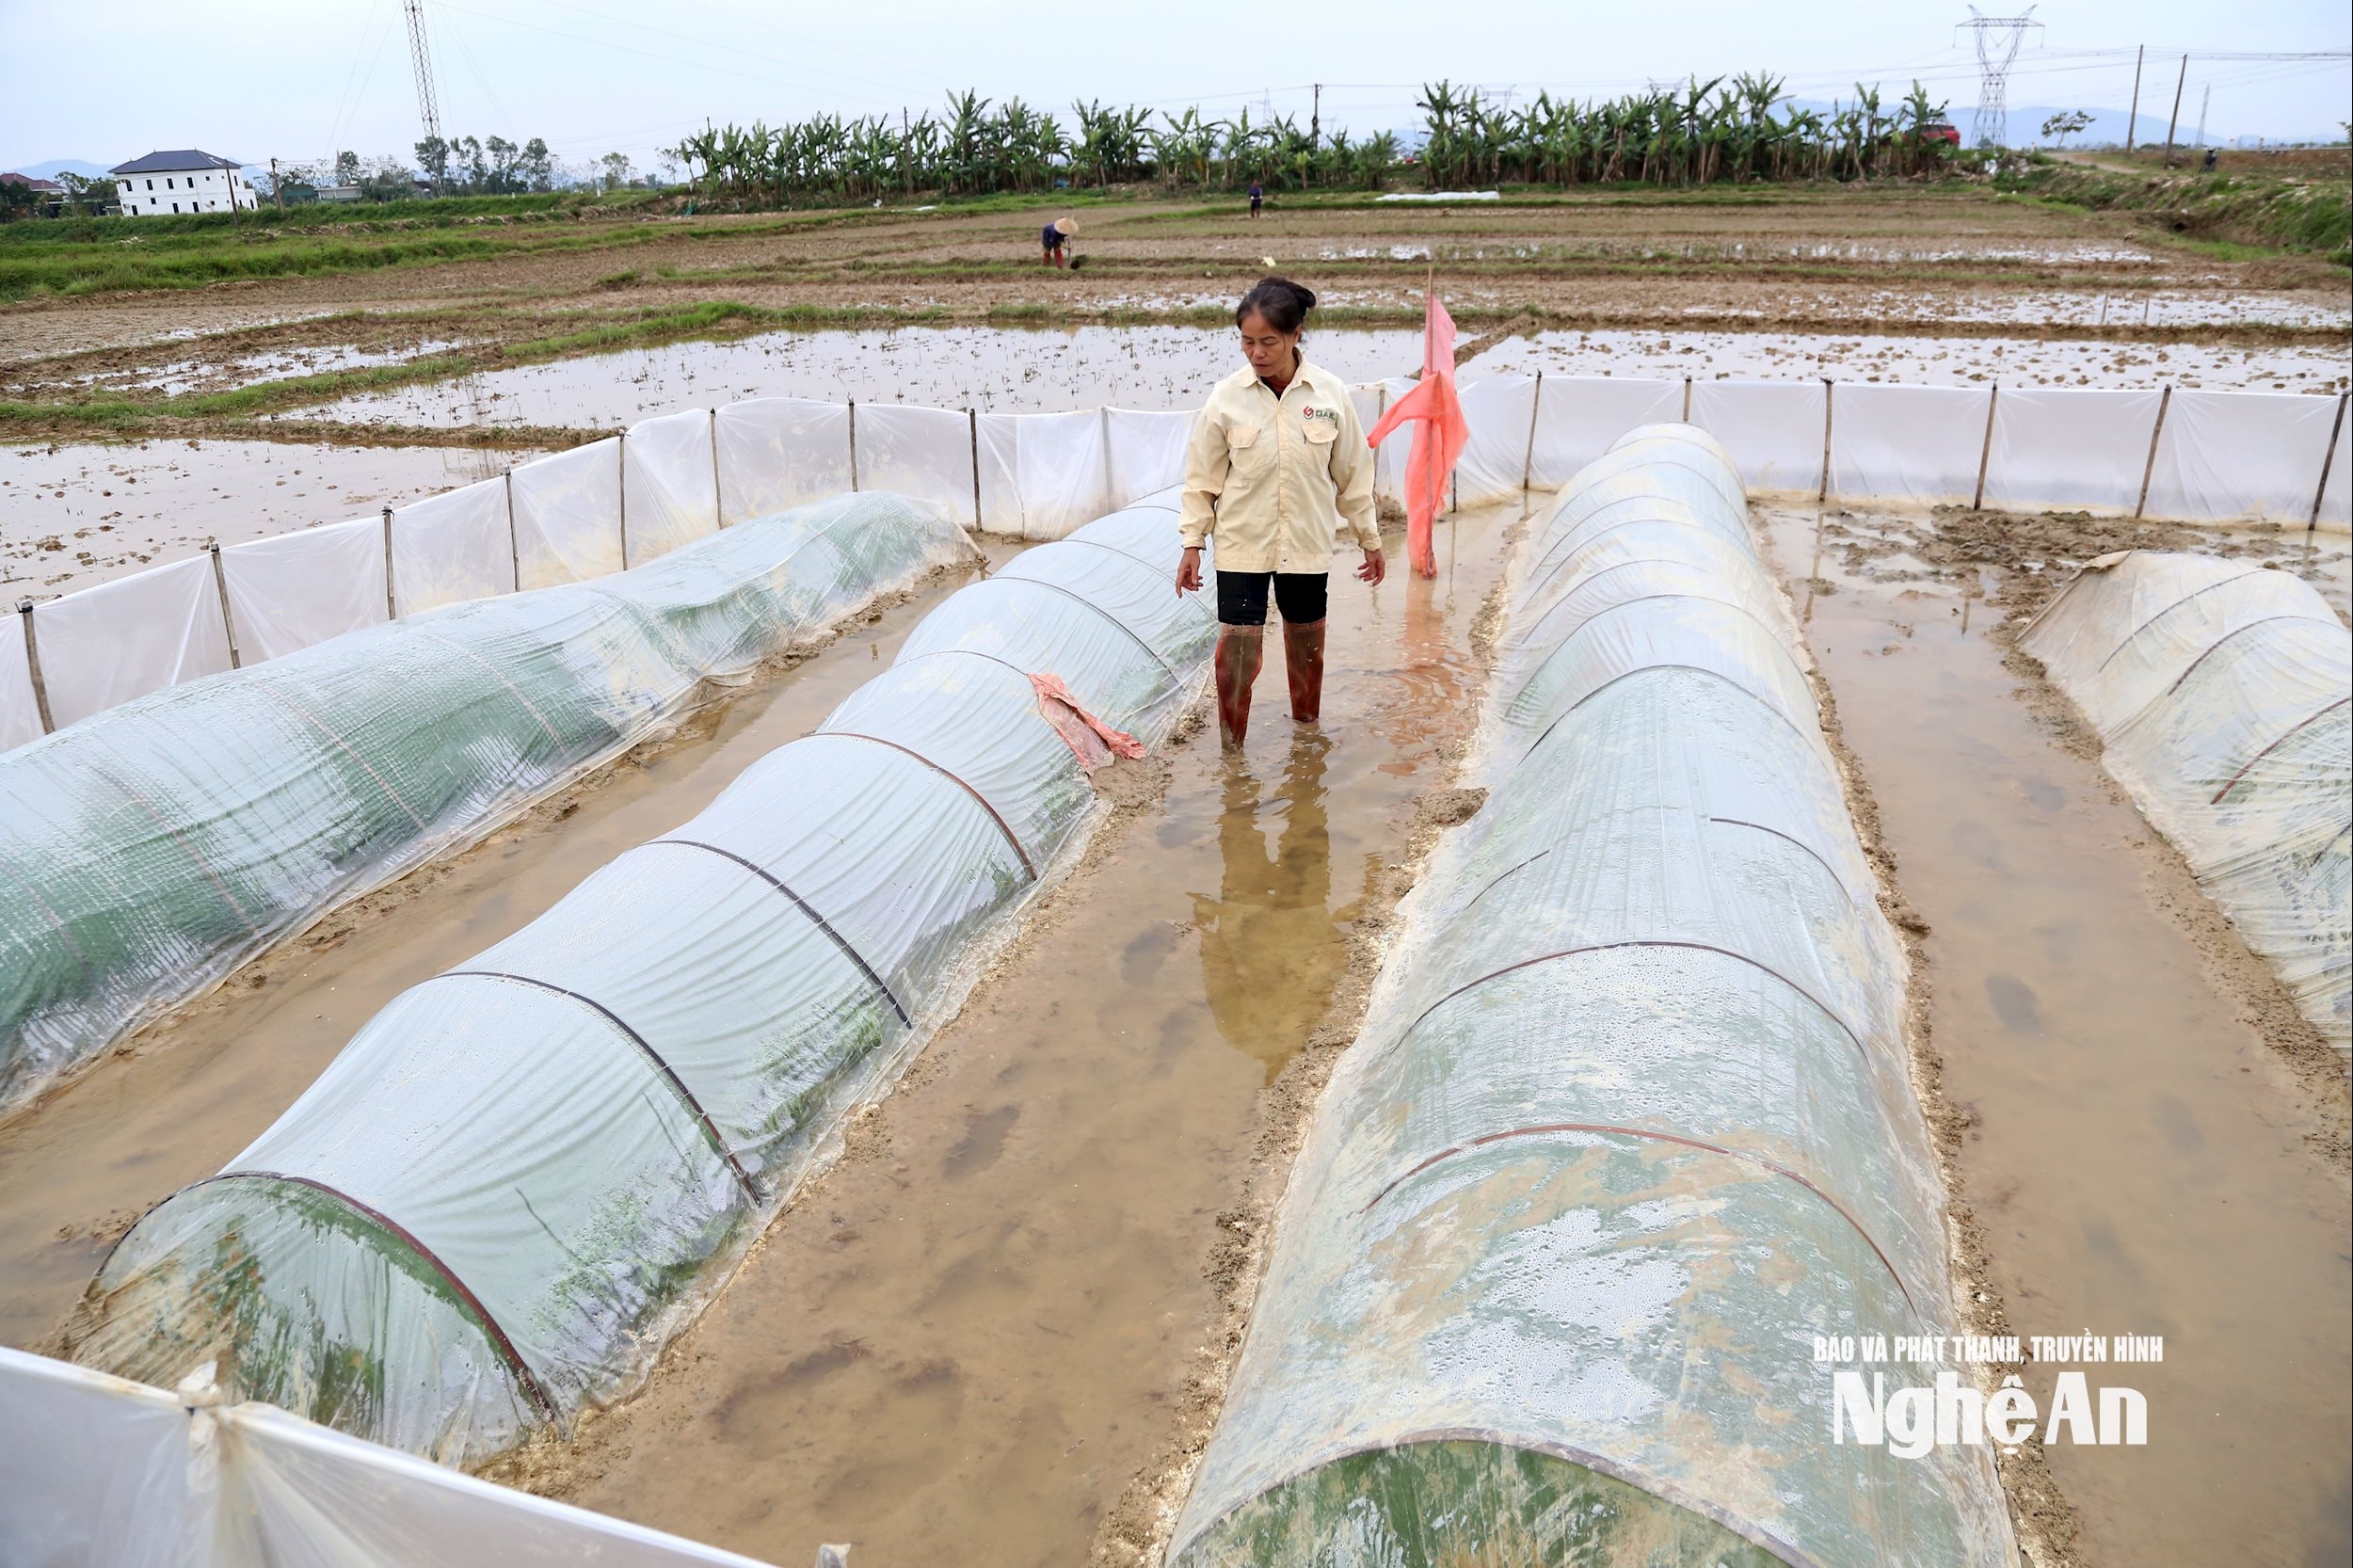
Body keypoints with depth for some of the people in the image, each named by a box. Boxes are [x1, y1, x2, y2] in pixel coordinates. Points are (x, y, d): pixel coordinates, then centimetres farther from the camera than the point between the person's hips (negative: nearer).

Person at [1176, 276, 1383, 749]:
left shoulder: (1330, 393, -7)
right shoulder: (1226, 397, -9)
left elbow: (1352, 474, 2)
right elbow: (1202, 478, -1)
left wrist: (1370, 540, 8)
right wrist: (1192, 544, -2)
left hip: (1307, 544, 1)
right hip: (1242, 545, -1)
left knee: (1307, 645, 16)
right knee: (1237, 647, -6)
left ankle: (1307, 731, 38)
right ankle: (1231, 750, 9)